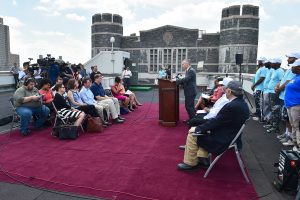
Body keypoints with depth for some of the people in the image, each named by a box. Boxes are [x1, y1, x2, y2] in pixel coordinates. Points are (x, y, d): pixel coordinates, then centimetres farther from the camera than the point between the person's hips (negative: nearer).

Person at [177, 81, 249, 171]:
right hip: (231, 135, 9)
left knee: (192, 135, -1)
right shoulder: (242, 103, 1)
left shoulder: (231, 106, -29)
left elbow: (215, 122, -22)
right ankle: (203, 158, 21)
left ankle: (190, 163, 14)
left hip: (223, 140, -9)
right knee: (204, 130, 22)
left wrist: (196, 129, -10)